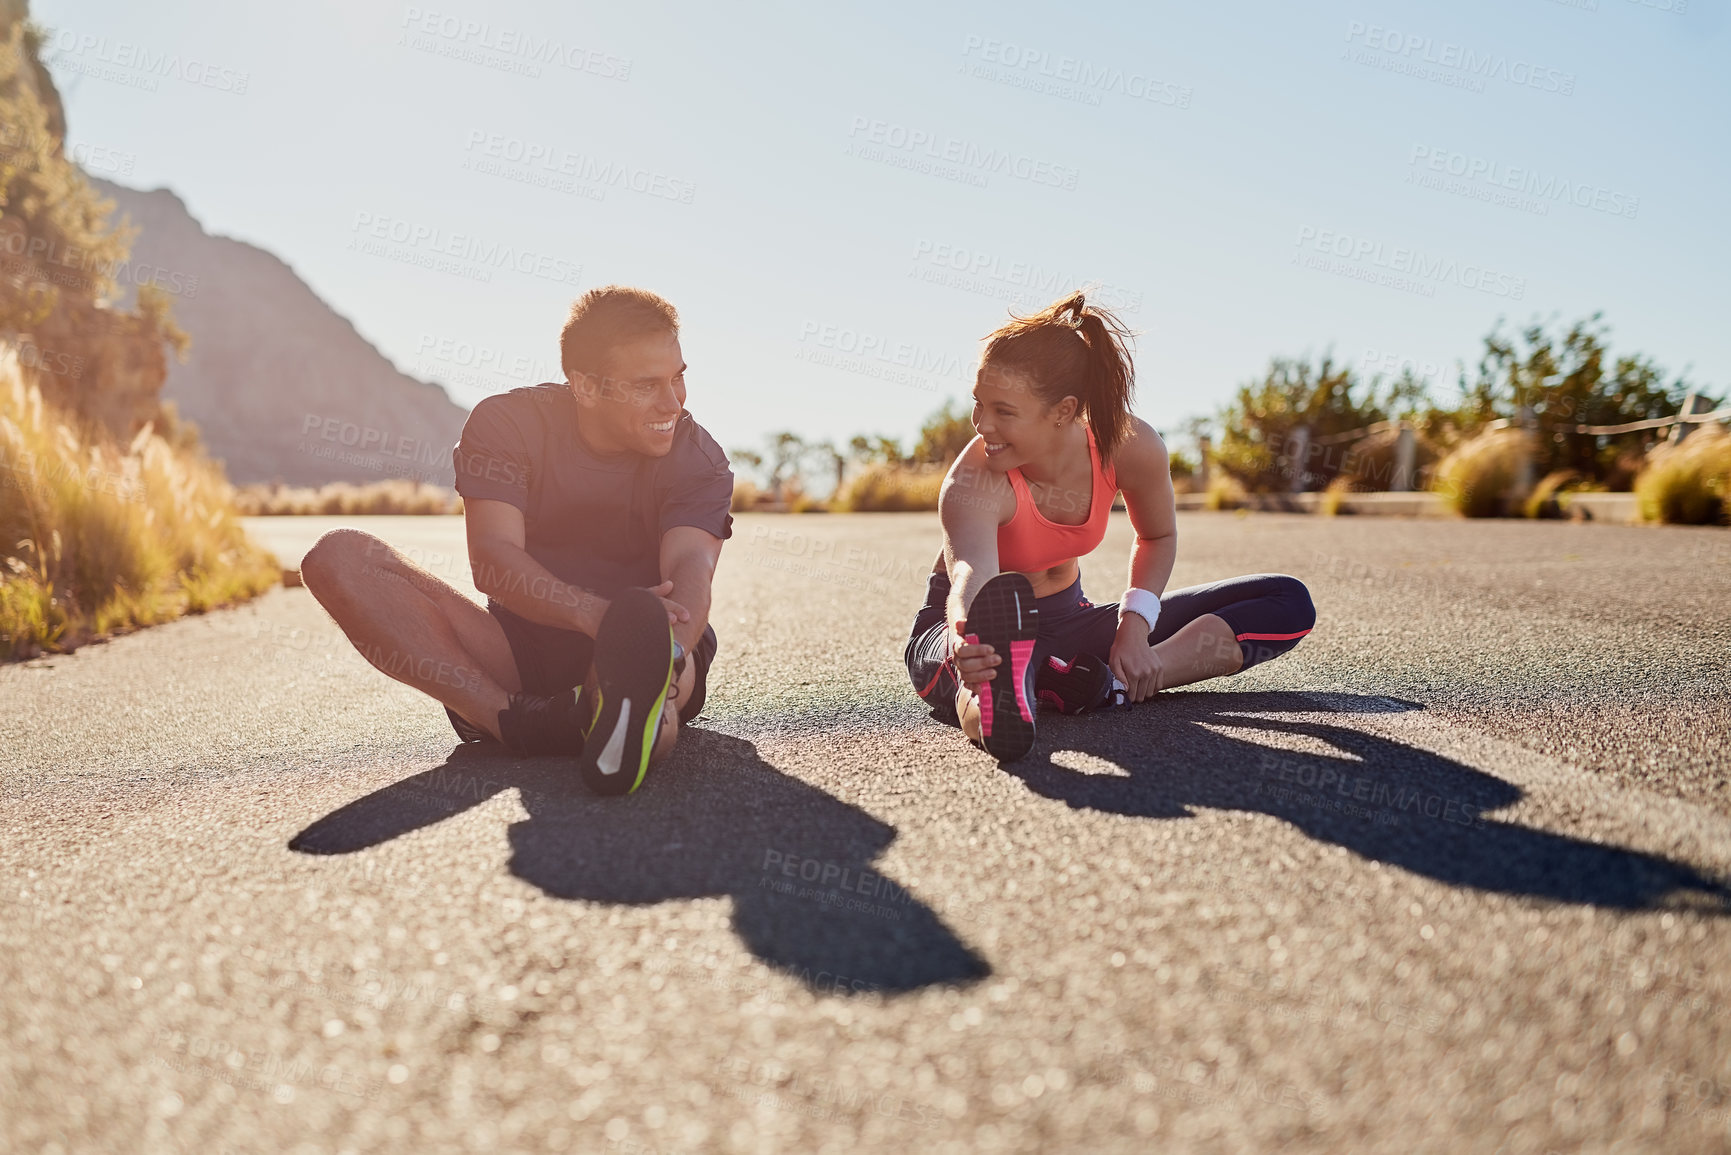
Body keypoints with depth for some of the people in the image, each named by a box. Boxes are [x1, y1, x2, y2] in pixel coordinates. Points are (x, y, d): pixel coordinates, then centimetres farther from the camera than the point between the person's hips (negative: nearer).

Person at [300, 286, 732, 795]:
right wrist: (594, 613, -39)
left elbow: (691, 568, -23)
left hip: (631, 650, -2)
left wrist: (659, 653, -48)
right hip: (520, 651, 2)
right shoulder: (508, 423, -4)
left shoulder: (697, 457, -5)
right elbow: (493, 556, -18)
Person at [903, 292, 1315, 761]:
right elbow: (971, 573, -50)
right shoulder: (973, 484, -29)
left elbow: (1158, 536, 5)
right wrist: (965, 642, -75)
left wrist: (1135, 626, -12)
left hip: (1068, 620, 6)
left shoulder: (1130, 447, -17)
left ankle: (1111, 684, -25)